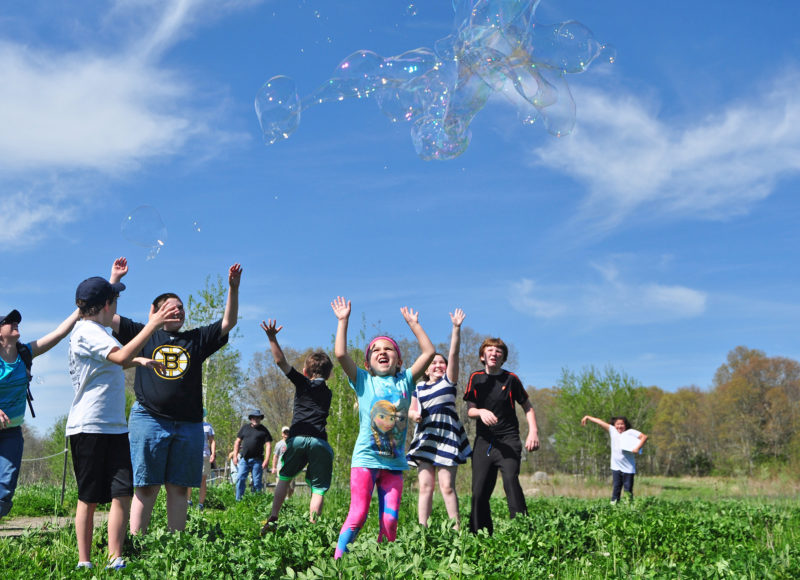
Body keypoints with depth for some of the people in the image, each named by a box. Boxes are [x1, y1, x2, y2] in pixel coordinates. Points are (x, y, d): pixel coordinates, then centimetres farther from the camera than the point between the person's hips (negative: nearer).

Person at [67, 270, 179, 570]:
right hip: (88, 427, -8)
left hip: (114, 426, 8)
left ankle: (114, 559, 0)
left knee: (122, 493, -2)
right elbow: (121, 356, -27)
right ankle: (84, 562, 10)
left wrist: (138, 359, 23)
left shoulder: (96, 332, 20)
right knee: (89, 497, 0)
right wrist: (153, 324, -24)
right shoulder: (86, 331, -11)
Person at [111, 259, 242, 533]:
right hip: (149, 419, -2)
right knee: (146, 488, -3)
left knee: (179, 488, 4)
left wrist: (233, 288, 1)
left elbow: (228, 322, 13)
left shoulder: (197, 339, 19)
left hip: (188, 424, 3)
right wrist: (115, 279, 8)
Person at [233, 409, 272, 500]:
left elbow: (268, 445, 0)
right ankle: (238, 500, -3)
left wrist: (266, 460, -11)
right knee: (240, 479, -7)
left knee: (257, 482, 0)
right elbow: (237, 442, 16)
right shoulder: (245, 427, 12)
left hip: (257, 460, -1)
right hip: (244, 459, 2)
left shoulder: (264, 430, 6)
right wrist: (235, 456, 7)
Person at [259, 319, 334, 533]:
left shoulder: (302, 383, 10)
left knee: (284, 478, 17)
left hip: (297, 438, -1)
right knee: (318, 488, 3)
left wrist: (272, 337, 3)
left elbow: (280, 361, 3)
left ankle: (272, 520, 10)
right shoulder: (328, 393, 21)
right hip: (320, 442, 1)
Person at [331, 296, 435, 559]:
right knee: (357, 516, -9)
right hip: (366, 459, -3)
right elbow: (340, 354, -7)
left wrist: (413, 323, 13)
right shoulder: (363, 381, 5)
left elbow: (428, 352, 9)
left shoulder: (405, 380, 11)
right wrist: (343, 320, -3)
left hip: (394, 461, 3)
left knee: (389, 521, 1)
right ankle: (337, 560, -3)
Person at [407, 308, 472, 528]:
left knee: (447, 486, -6)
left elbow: (454, 353, -3)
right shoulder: (418, 388, 16)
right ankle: (422, 528, -1)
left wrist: (456, 328, -12)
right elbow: (411, 410, 21)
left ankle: (456, 528, 0)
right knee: (425, 485, -1)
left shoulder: (449, 381, 7)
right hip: (425, 437, 3)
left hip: (447, 437, -3)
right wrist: (414, 415, -4)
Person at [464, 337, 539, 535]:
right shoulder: (476, 378, 7)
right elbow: (469, 410, 5)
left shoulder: (510, 378, 1)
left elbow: (527, 407, 8)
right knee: (479, 491, 0)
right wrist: (481, 412, -18)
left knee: (511, 480, -22)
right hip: (483, 441, 3)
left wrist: (533, 432, -6)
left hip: (508, 440, -3)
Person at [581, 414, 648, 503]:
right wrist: (588, 417, 13)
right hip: (616, 467, 3)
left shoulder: (631, 432, -5)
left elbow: (644, 437, -13)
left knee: (628, 489, 1)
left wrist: (637, 448, -22)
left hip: (628, 468, -3)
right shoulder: (612, 430, 6)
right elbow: (601, 422, 10)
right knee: (616, 488, 4)